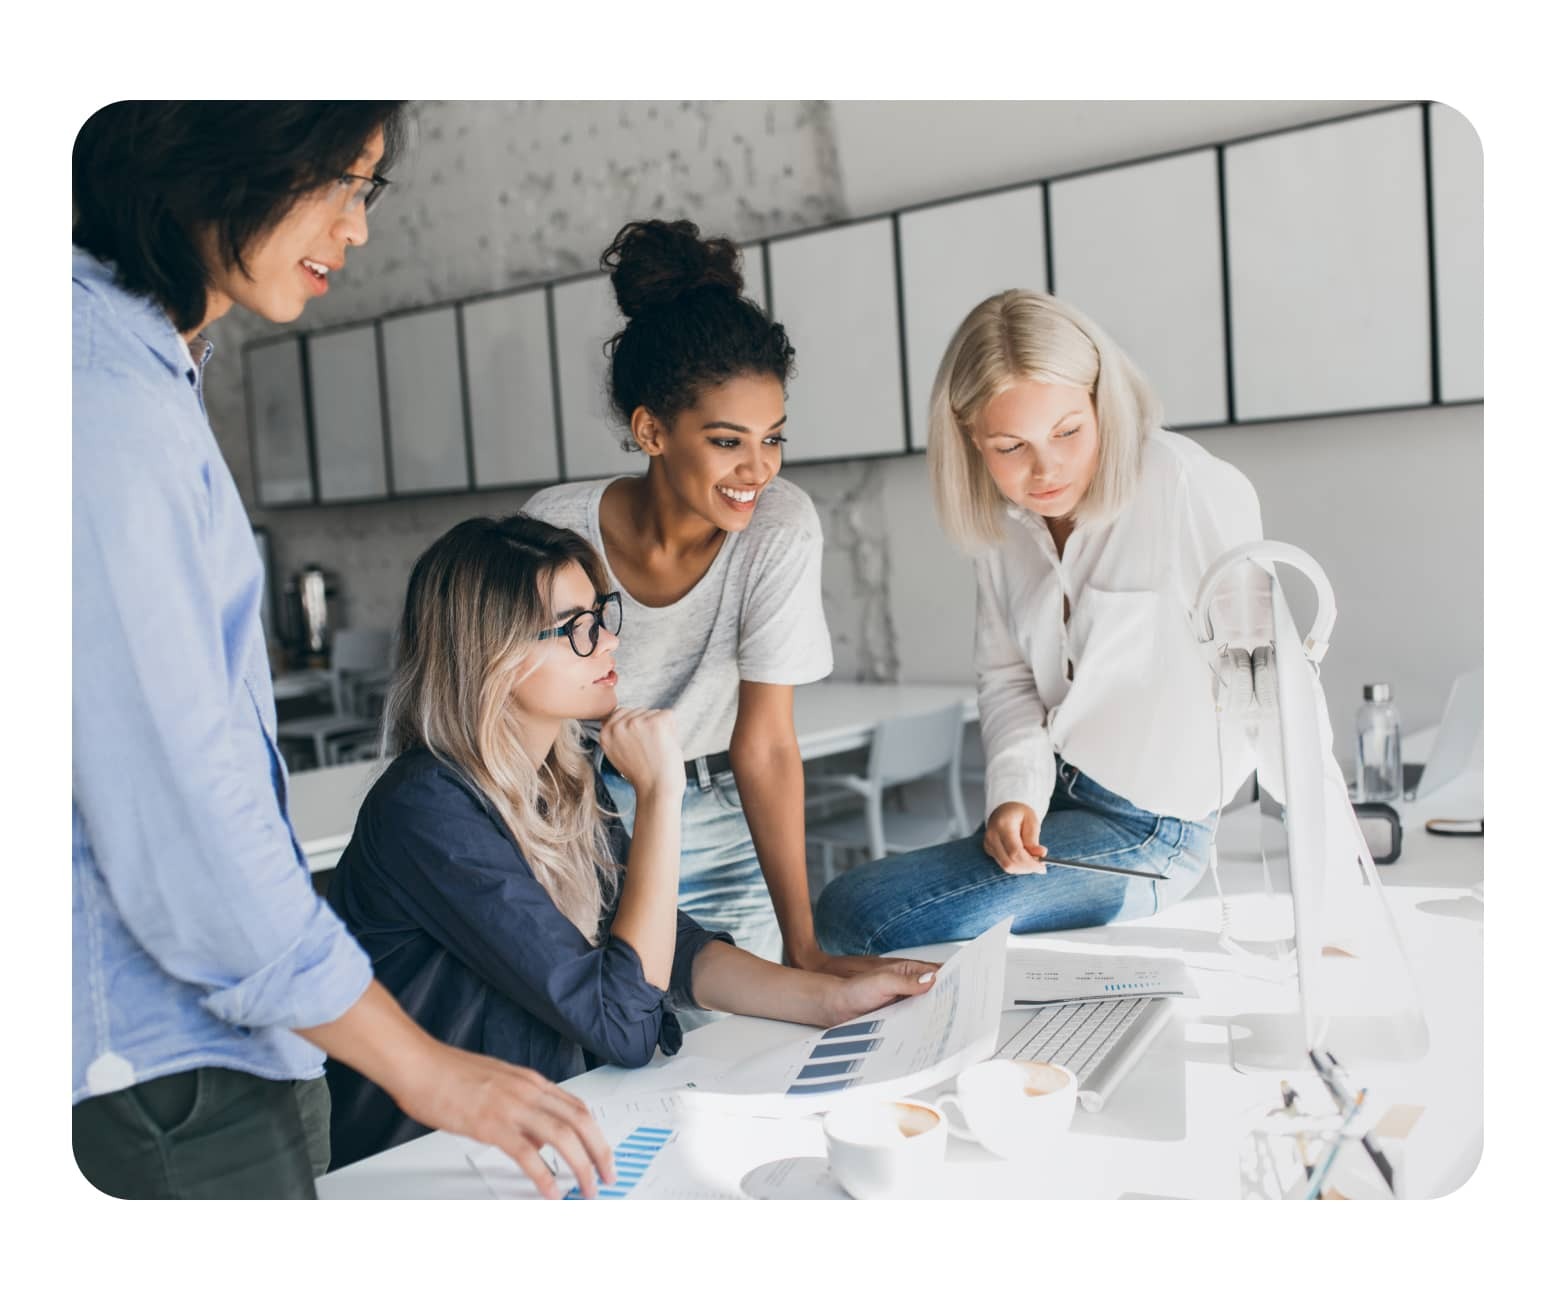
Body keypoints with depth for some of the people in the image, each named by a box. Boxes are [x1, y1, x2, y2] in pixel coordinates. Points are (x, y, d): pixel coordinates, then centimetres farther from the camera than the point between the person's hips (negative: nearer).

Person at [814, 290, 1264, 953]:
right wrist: (1016, 792, -13)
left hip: (1142, 833, -7)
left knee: (849, 913, -15)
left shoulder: (1191, 489, -21)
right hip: (1052, 799, 7)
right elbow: (1006, 675, 4)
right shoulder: (1002, 516, 0)